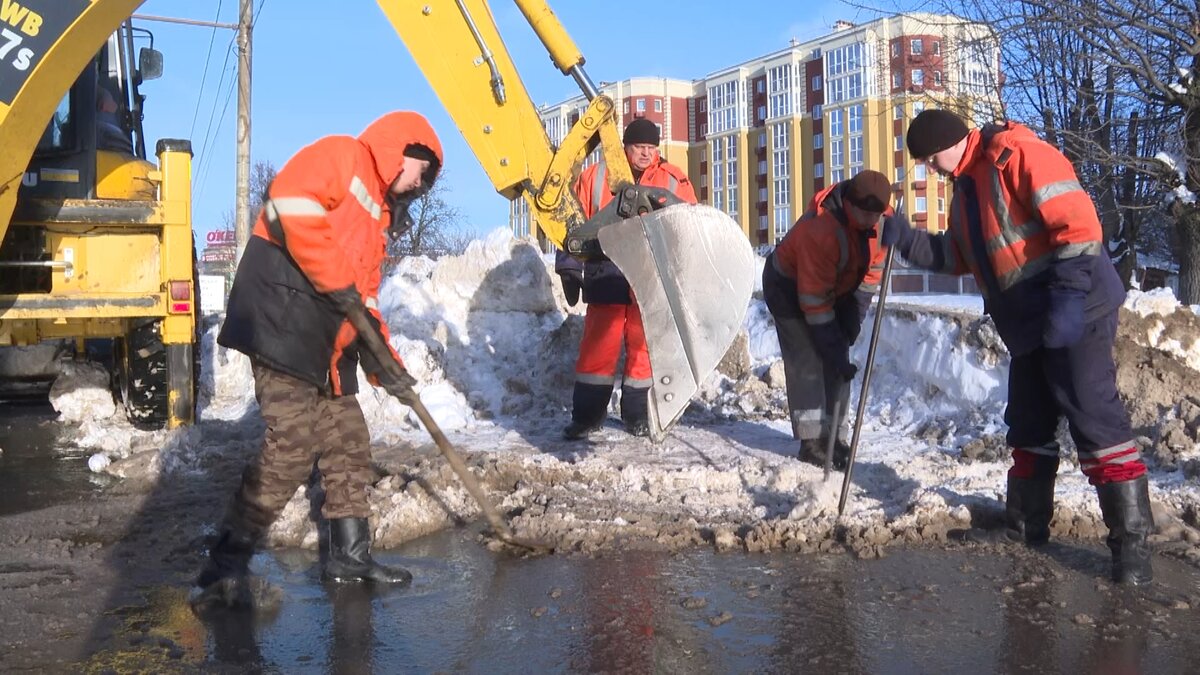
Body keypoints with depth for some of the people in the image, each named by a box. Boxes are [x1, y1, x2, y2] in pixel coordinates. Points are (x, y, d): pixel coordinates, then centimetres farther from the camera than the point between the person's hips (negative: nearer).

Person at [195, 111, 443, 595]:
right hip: (283, 322, -10)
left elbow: (365, 299, 23)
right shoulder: (341, 156, -1)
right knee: (293, 445, -13)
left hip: (326, 349, 10)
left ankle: (350, 555, 21)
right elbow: (291, 202, -20)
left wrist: (385, 366, 13)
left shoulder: (377, 216, 25)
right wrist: (338, 284, -18)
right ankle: (227, 561, -2)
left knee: (349, 443, 11)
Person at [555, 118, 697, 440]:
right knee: (597, 349, 3)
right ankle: (587, 416, 12)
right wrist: (570, 267, 4)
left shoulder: (674, 180, 6)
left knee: (644, 349, 6)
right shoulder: (594, 177, 5)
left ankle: (637, 414, 19)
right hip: (606, 279, 0)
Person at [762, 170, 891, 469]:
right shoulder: (821, 229, -38)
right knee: (807, 363, -13)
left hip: (837, 288, 7)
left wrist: (855, 316, -6)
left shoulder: (881, 219, -17)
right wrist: (835, 350, -30)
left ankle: (834, 436, 7)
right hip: (789, 287, -6)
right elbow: (814, 300, -33)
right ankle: (811, 439, -9)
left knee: (836, 361, 2)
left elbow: (872, 269, -1)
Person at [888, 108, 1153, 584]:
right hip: (1028, 325, 10)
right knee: (1028, 426, 15)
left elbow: (1078, 222, -23)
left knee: (1095, 421, -10)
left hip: (1076, 316, -10)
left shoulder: (1018, 154, -14)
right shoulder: (967, 187, 16)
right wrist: (907, 240, 8)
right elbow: (956, 257, 22)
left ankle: (1131, 542, -3)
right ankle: (1026, 526, 26)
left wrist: (1069, 297, -29)